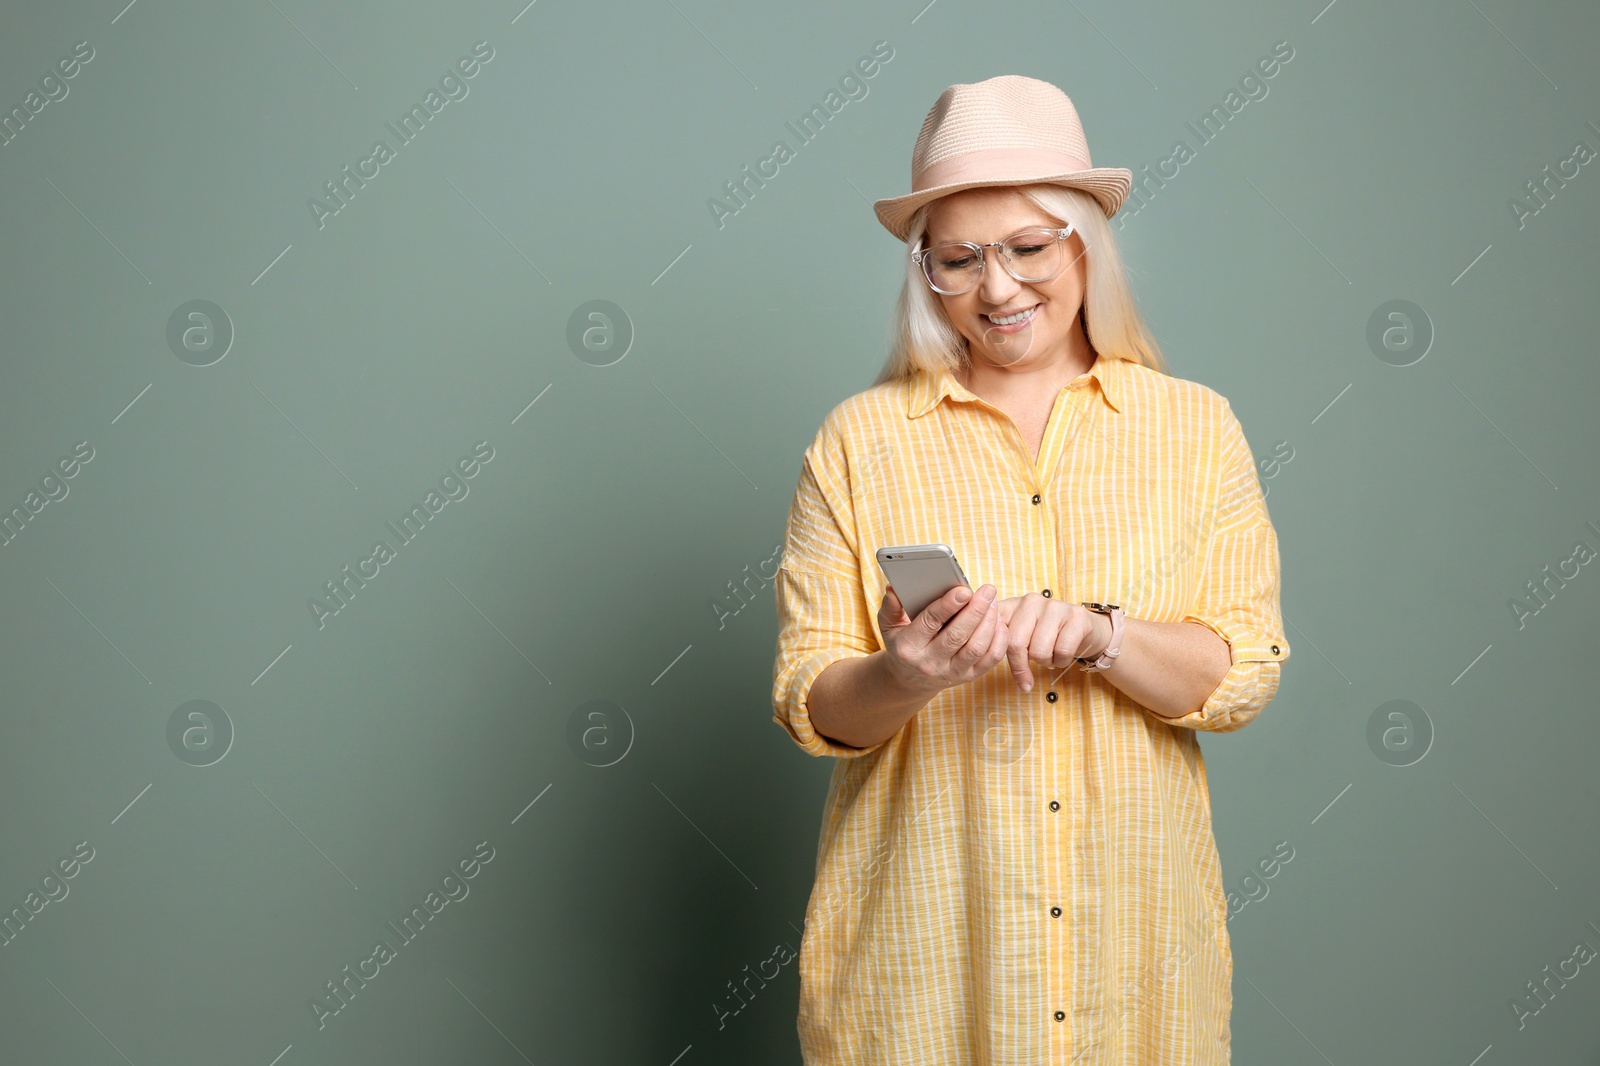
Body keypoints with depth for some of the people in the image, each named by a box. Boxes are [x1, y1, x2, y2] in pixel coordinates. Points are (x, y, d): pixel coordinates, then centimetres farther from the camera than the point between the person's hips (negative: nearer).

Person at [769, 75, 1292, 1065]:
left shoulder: (1197, 428, 3)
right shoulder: (860, 441, 0)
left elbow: (1248, 673, -3)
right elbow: (809, 704, -2)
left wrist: (1097, 636, -20)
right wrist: (901, 679, -23)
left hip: (1135, 924, 1)